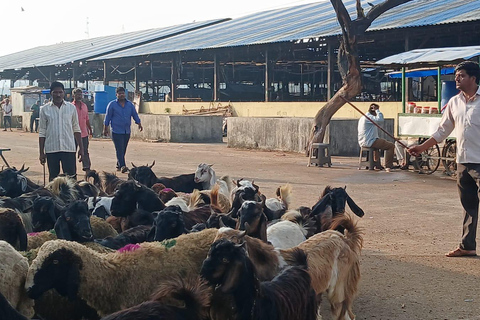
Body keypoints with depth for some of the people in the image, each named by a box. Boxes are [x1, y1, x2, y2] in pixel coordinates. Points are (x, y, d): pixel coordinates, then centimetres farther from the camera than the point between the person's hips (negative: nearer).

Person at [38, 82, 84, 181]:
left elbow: (76, 130, 8)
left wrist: (81, 148, 4)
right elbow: (42, 132, 4)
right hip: (51, 149, 0)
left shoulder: (71, 108, 5)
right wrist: (41, 152, 1)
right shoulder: (45, 109, 2)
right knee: (53, 177, 7)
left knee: (71, 176, -3)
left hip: (68, 148, 0)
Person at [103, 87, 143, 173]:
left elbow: (135, 115, 16)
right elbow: (108, 117, 2)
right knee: (119, 149, -12)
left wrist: (139, 124, 6)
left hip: (127, 131, 5)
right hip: (116, 131, -5)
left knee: (123, 150, 9)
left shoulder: (130, 104, 11)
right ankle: (122, 166, -18)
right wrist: (105, 129, 0)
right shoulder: (112, 104, 0)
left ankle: (118, 165, 19)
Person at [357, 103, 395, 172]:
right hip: (369, 142, -11)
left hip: (363, 142, 11)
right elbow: (380, 120, -28)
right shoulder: (369, 117, -15)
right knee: (391, 146, -7)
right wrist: (377, 110, -17)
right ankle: (388, 166, -9)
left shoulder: (363, 117, 18)